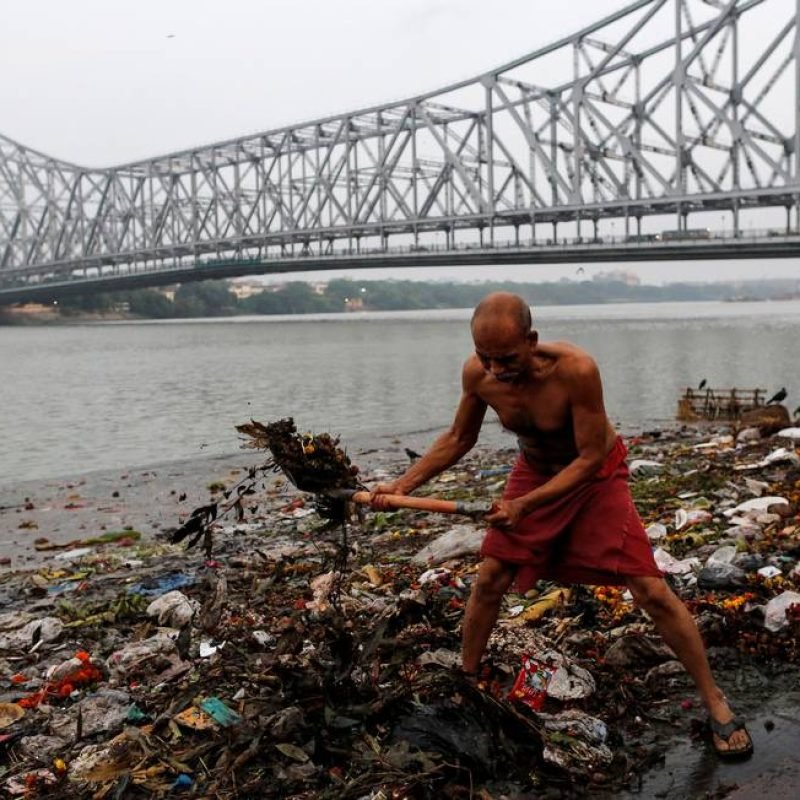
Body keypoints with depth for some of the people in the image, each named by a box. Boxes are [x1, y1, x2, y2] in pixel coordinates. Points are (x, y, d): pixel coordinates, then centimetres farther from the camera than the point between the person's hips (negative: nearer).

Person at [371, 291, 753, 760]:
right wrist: (403, 485, -12)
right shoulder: (477, 374, -21)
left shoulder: (575, 369, -36)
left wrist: (525, 504, -33)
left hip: (596, 476, -4)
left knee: (651, 591, -8)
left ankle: (715, 702, 8)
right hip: (534, 472, 4)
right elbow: (458, 439, -3)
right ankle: (466, 683, 24)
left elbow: (589, 458, -26)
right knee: (488, 582, 2)